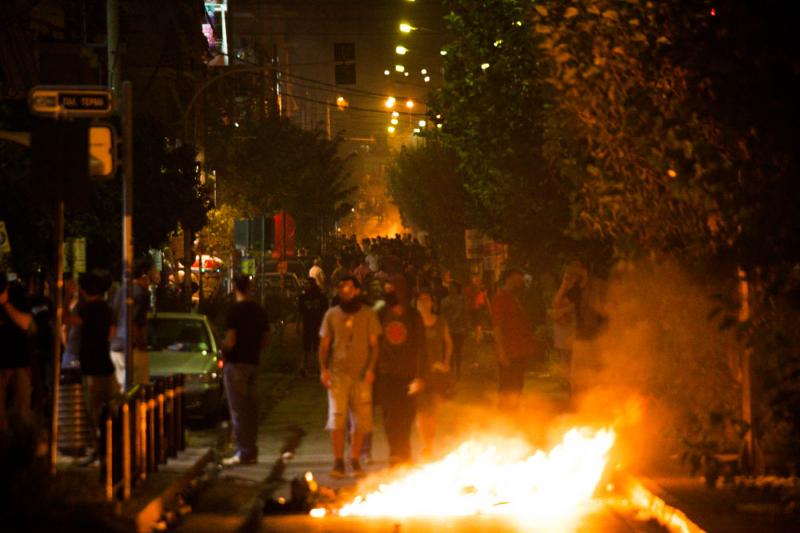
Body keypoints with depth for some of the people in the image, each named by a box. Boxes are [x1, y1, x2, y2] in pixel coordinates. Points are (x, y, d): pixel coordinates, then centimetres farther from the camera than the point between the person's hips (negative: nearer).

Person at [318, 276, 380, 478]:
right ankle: (338, 462, -1)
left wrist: (370, 368, -8)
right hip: (338, 374, 0)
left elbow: (374, 344, 5)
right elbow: (324, 344, 10)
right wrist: (323, 369, -3)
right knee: (337, 419, -7)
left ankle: (355, 461, 13)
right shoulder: (332, 314, 9)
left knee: (361, 420, 0)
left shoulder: (368, 314, 6)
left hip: (361, 375, 0)